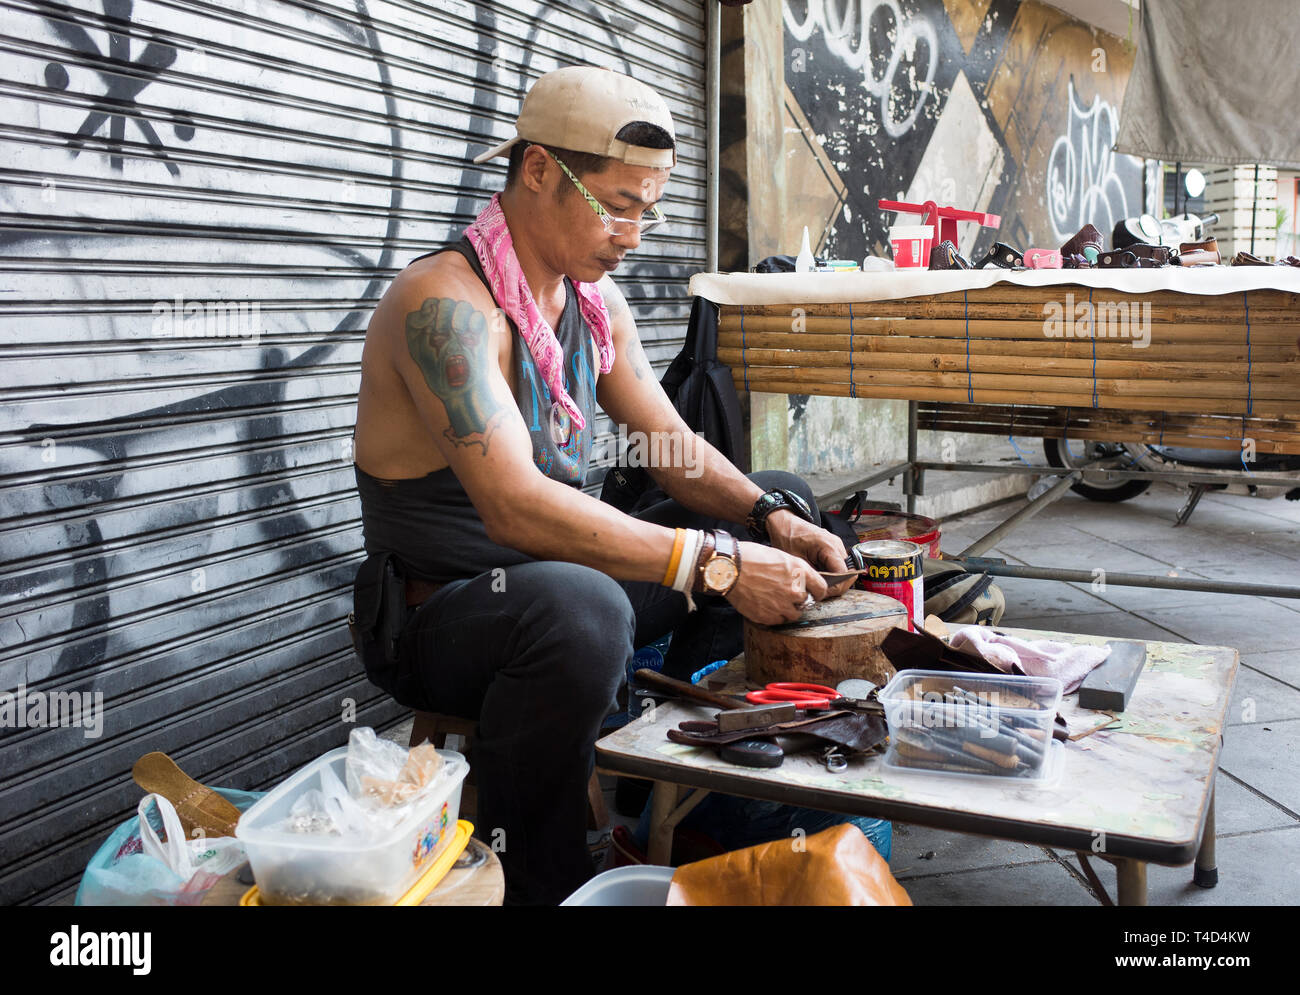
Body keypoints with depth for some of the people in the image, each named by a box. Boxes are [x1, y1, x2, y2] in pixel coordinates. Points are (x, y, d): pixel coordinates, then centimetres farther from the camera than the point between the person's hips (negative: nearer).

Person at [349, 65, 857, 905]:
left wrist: (770, 519, -12)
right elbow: (515, 507, -35)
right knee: (577, 606, -43)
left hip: (562, 582, 9)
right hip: (438, 619, -8)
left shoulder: (597, 299, 5)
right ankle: (530, 884, -17)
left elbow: (674, 450, 7)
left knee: (782, 499, 11)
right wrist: (717, 564, -35)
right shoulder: (445, 301, -23)